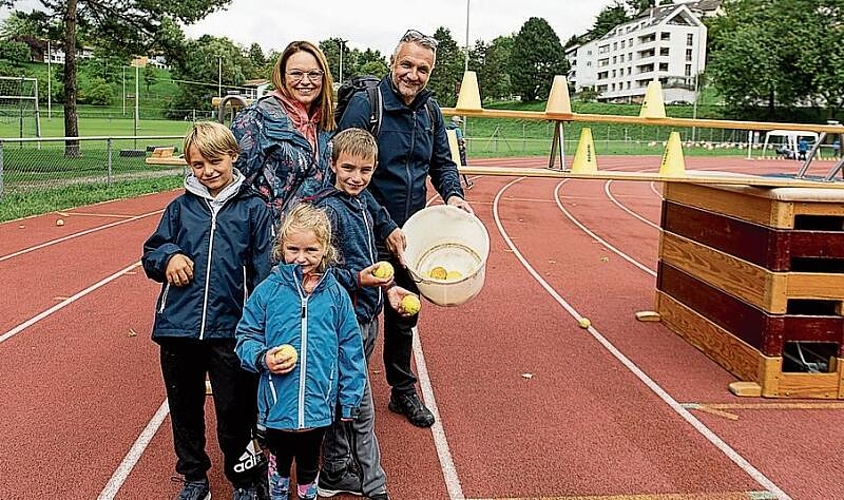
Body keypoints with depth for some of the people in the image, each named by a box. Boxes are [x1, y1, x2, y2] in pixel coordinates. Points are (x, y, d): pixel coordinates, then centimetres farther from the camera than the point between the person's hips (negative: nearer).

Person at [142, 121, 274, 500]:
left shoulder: (253, 209, -1)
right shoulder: (180, 208, 7)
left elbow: (264, 270, -3)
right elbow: (151, 253, 14)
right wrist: (168, 258, -9)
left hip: (230, 329, -3)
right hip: (178, 327, 3)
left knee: (234, 410, 7)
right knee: (185, 408, 16)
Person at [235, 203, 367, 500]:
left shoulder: (336, 294, -4)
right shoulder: (268, 291, -8)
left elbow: (350, 350, 2)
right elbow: (246, 336, 1)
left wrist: (349, 400, 3)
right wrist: (263, 358, -19)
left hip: (318, 405, 1)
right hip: (277, 405, 0)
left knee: (310, 462, 21)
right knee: (279, 461, 20)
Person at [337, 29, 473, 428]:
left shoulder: (430, 111, 4)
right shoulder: (365, 103, -15)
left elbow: (442, 163, 16)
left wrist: (453, 194, -6)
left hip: (408, 236, 6)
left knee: (404, 315, 19)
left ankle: (403, 391, 36)